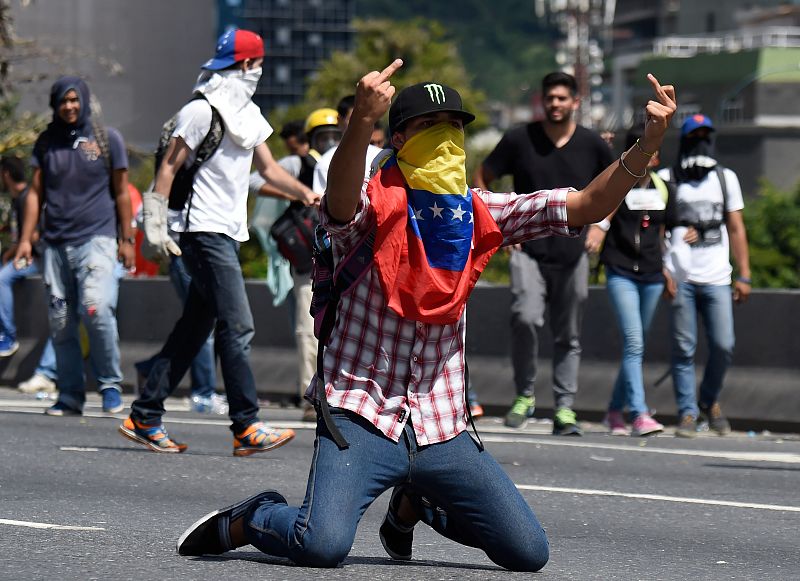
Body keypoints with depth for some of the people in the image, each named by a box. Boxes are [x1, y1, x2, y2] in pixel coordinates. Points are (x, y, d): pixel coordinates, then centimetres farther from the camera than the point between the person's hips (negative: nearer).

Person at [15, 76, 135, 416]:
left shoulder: (108, 139, 5)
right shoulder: (47, 142, 12)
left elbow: (121, 193, 7)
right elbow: (35, 193, 13)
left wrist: (127, 238, 4)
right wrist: (26, 239, 7)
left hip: (96, 238, -3)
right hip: (56, 244, 4)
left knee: (96, 309, -19)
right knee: (60, 322, 3)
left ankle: (110, 385, -5)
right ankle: (70, 397, 10)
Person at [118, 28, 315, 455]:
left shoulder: (247, 116, 17)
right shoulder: (202, 111, -10)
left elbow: (268, 168, 21)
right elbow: (169, 167, -9)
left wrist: (304, 192, 4)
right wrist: (155, 226, -12)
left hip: (229, 234, 9)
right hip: (206, 232, -9)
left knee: (192, 330, 8)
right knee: (237, 327, -14)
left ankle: (144, 417, 12)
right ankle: (246, 427, -15)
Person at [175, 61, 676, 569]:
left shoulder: (482, 213, 7)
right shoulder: (374, 205, -7)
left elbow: (588, 206, 3)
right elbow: (341, 201, -32)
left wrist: (648, 145, -12)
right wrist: (363, 121, -51)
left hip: (442, 430, 5)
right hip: (361, 418, -5)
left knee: (529, 553, 1)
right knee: (322, 545, -29)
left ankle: (414, 504, 27)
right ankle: (243, 521, 7)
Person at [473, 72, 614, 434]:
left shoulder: (592, 145, 3)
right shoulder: (520, 140, 0)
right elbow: (482, 177, 10)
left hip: (572, 255, 2)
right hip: (528, 250, -2)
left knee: (568, 336, 5)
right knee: (526, 317, -22)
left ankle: (565, 408, 12)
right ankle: (524, 394, -5)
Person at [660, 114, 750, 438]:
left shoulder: (726, 178, 15)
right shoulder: (666, 179, 7)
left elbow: (736, 229, 15)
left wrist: (744, 275, 8)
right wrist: (663, 271, -6)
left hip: (716, 278, 2)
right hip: (680, 278, -2)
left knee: (723, 346, -5)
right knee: (683, 348, -4)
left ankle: (709, 401, 18)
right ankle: (687, 413, 1)